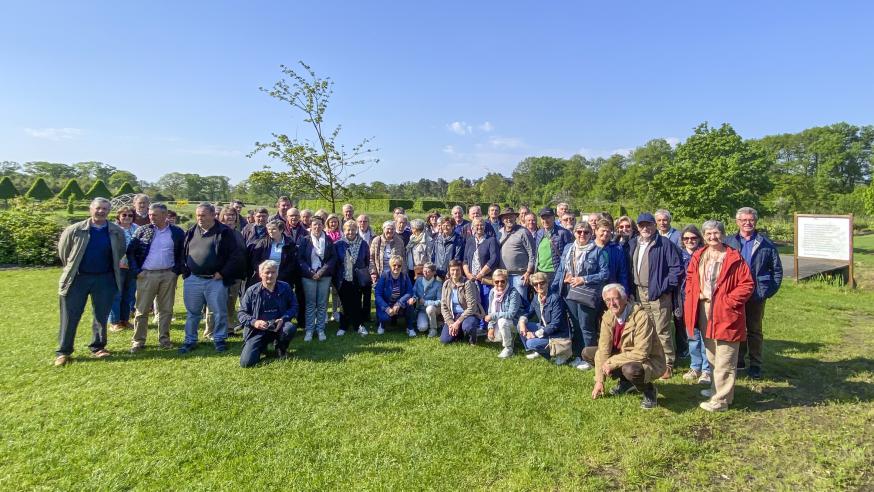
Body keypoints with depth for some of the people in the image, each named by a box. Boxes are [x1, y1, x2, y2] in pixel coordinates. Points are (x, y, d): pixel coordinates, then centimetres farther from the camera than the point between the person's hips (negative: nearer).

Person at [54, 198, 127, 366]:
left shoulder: (117, 232, 0)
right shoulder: (74, 230, -5)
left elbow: (121, 253, 15)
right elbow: (63, 251, 7)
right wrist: (72, 269, 12)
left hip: (104, 279, 2)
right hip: (78, 278, -1)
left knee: (101, 315, 10)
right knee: (70, 316, 3)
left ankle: (97, 347, 24)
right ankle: (63, 352, 14)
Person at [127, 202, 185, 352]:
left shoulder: (177, 233, 2)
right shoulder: (142, 231, 1)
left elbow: (182, 254, 7)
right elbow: (130, 251, 2)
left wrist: (177, 271, -3)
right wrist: (136, 271, -5)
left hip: (168, 275, 1)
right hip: (146, 275, 0)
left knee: (166, 309, 8)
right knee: (142, 310, 4)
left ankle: (164, 339, 19)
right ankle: (138, 341, 15)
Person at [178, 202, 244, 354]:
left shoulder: (225, 232, -6)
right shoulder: (191, 232, 10)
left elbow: (237, 256, -10)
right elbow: (182, 253, 19)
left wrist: (223, 273, -12)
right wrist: (185, 271, 7)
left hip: (216, 280, -4)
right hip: (192, 280, 4)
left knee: (219, 313, 5)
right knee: (192, 312, 13)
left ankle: (219, 339, 21)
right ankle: (190, 340, 27)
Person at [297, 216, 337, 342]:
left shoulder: (328, 240, 4)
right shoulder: (305, 240, 1)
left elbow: (333, 258, 1)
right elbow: (300, 258, -2)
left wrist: (322, 271, -10)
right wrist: (310, 272, -12)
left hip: (325, 275, 1)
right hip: (309, 275, -1)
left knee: (322, 304, 6)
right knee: (310, 304, 3)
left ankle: (320, 329, 16)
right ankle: (309, 330, 12)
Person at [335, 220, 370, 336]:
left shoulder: (363, 244, -1)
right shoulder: (338, 244, -3)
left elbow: (367, 262, 8)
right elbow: (334, 262, 2)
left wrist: (366, 276, 7)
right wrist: (334, 281, 0)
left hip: (357, 280, 0)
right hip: (343, 280, 0)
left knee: (357, 304, 6)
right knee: (345, 304, 8)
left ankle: (360, 325, 18)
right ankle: (343, 326, 21)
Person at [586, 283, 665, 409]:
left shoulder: (641, 317, -28)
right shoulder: (608, 317, -9)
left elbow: (641, 353, -31)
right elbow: (603, 349, -8)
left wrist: (612, 362, -27)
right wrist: (599, 381, -10)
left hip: (649, 361, -7)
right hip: (624, 355, 7)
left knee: (630, 369, -40)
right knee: (587, 353, -3)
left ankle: (649, 391, -3)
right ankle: (625, 382, 11)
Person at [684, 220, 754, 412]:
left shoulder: (734, 258, -10)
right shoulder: (698, 257, 6)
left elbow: (747, 284, -11)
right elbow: (690, 278, 18)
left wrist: (728, 301, -16)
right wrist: (694, 295, 3)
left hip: (725, 313, -6)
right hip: (703, 311, 6)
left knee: (724, 359, -2)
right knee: (711, 354, 20)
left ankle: (721, 399, 6)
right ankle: (716, 388, 36)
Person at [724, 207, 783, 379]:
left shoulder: (766, 245, 2)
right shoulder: (729, 243, 1)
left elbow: (777, 270, 6)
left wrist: (769, 291, -3)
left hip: (757, 295, 0)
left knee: (754, 330, 9)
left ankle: (755, 365, 18)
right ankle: (738, 360, 23)